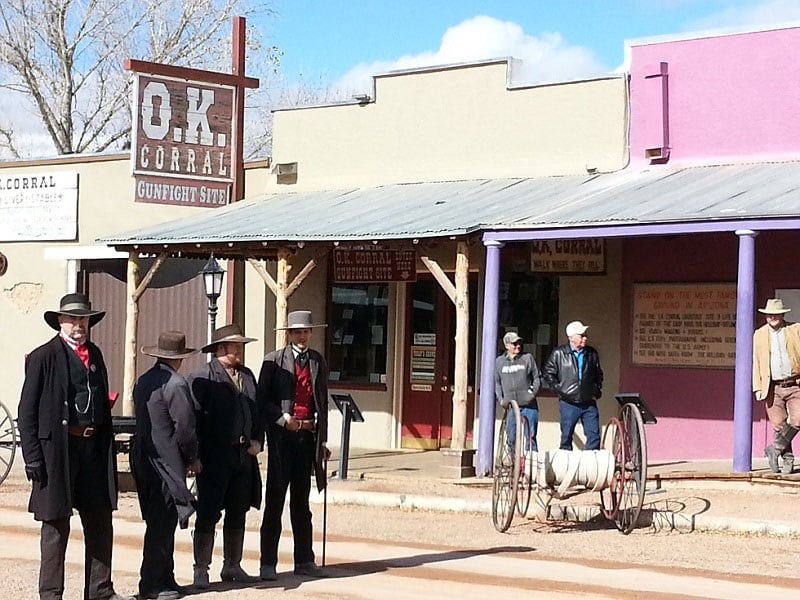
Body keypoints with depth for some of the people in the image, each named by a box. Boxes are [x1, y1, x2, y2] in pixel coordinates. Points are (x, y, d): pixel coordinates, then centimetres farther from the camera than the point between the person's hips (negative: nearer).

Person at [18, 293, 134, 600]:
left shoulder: (95, 354, 13)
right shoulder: (43, 356, -5)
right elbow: (27, 411, -7)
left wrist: (108, 447, 13)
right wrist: (33, 456, -13)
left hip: (94, 447, 6)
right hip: (57, 448, -6)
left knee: (100, 522, 10)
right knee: (56, 525, 2)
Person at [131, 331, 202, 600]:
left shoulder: (143, 381, 11)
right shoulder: (175, 384, -15)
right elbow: (185, 426, -16)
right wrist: (193, 458, -1)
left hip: (143, 459, 9)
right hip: (167, 462, -9)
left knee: (159, 524, 14)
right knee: (162, 524, -3)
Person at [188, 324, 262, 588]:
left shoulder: (247, 376, 15)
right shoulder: (202, 377, -7)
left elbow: (257, 411, 20)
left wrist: (257, 440, 5)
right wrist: (196, 455, -15)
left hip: (244, 456, 7)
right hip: (214, 457, -7)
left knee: (238, 514, 14)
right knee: (208, 514, -3)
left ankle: (232, 566, 24)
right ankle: (201, 570, 2)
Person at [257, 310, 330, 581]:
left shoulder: (318, 361, 12)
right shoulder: (274, 360, 0)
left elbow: (322, 401, 14)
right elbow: (262, 399, -3)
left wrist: (323, 439, 11)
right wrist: (282, 418, -16)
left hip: (308, 435, 4)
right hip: (282, 435, -4)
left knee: (301, 501, 11)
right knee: (275, 500, -1)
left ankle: (304, 561, 17)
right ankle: (268, 563, 2)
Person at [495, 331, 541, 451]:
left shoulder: (528, 358, 4)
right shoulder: (499, 361, 9)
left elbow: (537, 378, 8)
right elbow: (496, 382, 15)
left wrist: (533, 392, -7)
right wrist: (500, 399, 2)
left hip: (528, 405, -2)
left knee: (530, 437, -4)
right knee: (511, 438, 4)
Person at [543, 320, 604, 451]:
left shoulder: (592, 354, 7)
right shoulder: (558, 353, -3)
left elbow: (599, 375, 21)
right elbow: (548, 373, 4)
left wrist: (597, 391, 13)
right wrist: (559, 390, -2)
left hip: (589, 403, 3)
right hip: (569, 404, -3)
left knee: (594, 437, -1)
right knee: (566, 437, 5)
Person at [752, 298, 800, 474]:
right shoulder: (759, 335, 9)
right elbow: (756, 362, 9)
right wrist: (757, 388, 3)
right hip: (773, 387, 1)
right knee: (779, 425, -1)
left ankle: (775, 449, 6)